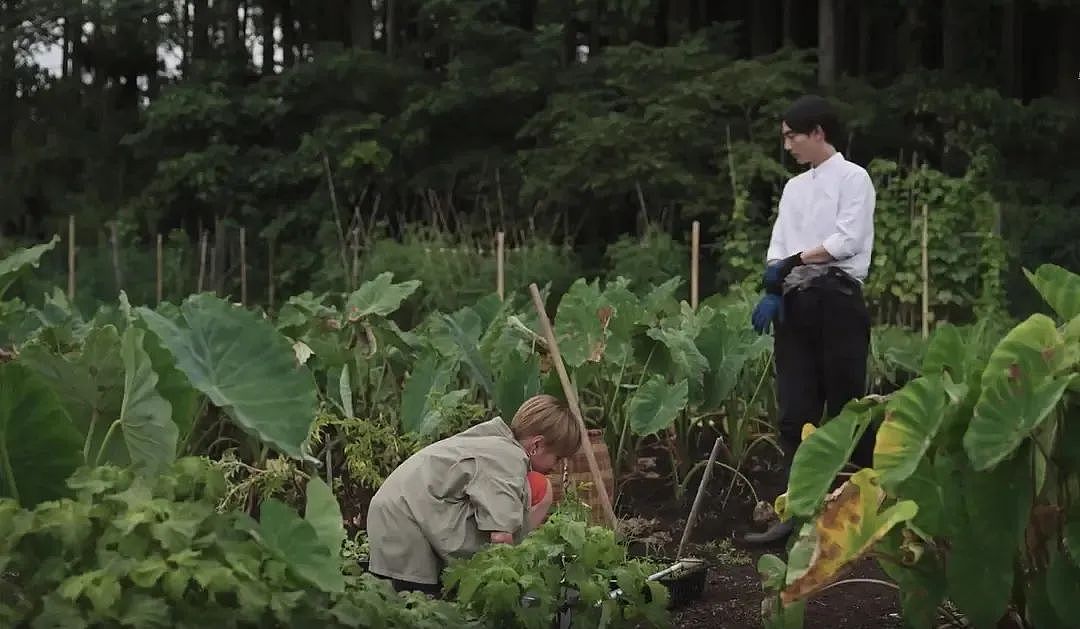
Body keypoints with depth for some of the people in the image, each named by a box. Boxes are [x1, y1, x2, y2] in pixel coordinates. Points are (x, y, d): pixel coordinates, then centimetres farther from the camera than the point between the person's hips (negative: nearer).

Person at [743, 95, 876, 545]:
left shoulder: (852, 178, 0)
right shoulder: (794, 187, 19)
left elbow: (848, 240, -11)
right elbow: (779, 247, 11)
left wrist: (795, 260, -9)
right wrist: (772, 290, -5)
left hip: (836, 298, -6)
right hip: (795, 302, 6)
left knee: (846, 407, -2)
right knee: (795, 409, 1)